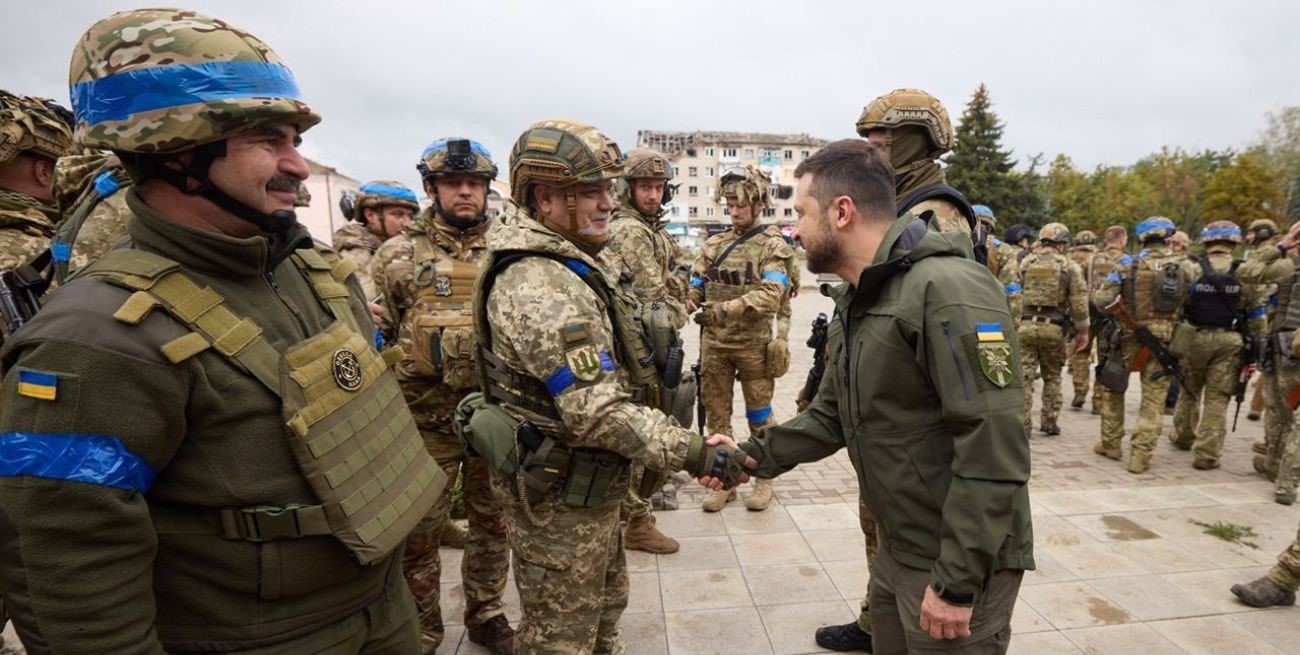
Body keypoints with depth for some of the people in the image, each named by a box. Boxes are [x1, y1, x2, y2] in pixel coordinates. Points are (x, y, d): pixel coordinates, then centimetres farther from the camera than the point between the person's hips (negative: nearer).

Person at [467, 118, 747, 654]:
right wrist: (695, 455, -26)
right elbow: (599, 412, -30)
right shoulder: (542, 286, -27)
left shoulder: (567, 266, 7)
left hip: (588, 483, 10)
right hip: (559, 495, -10)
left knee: (604, 603, 26)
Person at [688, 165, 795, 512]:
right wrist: (682, 303, -16)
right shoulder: (714, 244, 10)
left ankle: (763, 479, 25)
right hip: (714, 344, 4)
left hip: (754, 345, -4)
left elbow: (770, 295, -18)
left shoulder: (772, 245, -4)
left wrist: (724, 310, -29)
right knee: (716, 413, 10)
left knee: (759, 414, 9)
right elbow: (696, 286, 8)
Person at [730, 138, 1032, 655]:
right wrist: (756, 455, -4)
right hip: (897, 550, 9)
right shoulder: (856, 301, 8)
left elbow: (994, 446, -26)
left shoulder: (949, 289, -23)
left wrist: (958, 581, -23)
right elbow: (833, 415, 10)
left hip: (960, 562, -8)